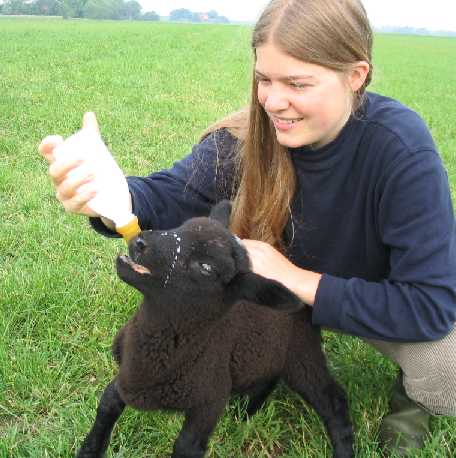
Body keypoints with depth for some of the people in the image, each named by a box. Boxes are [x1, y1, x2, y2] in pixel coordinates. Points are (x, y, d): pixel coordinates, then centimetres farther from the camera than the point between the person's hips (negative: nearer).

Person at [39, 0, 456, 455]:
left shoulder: (402, 148, -33)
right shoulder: (252, 134, -23)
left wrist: (296, 279, -34)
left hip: (392, 298, -3)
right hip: (289, 284, 3)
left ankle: (410, 394, 8)